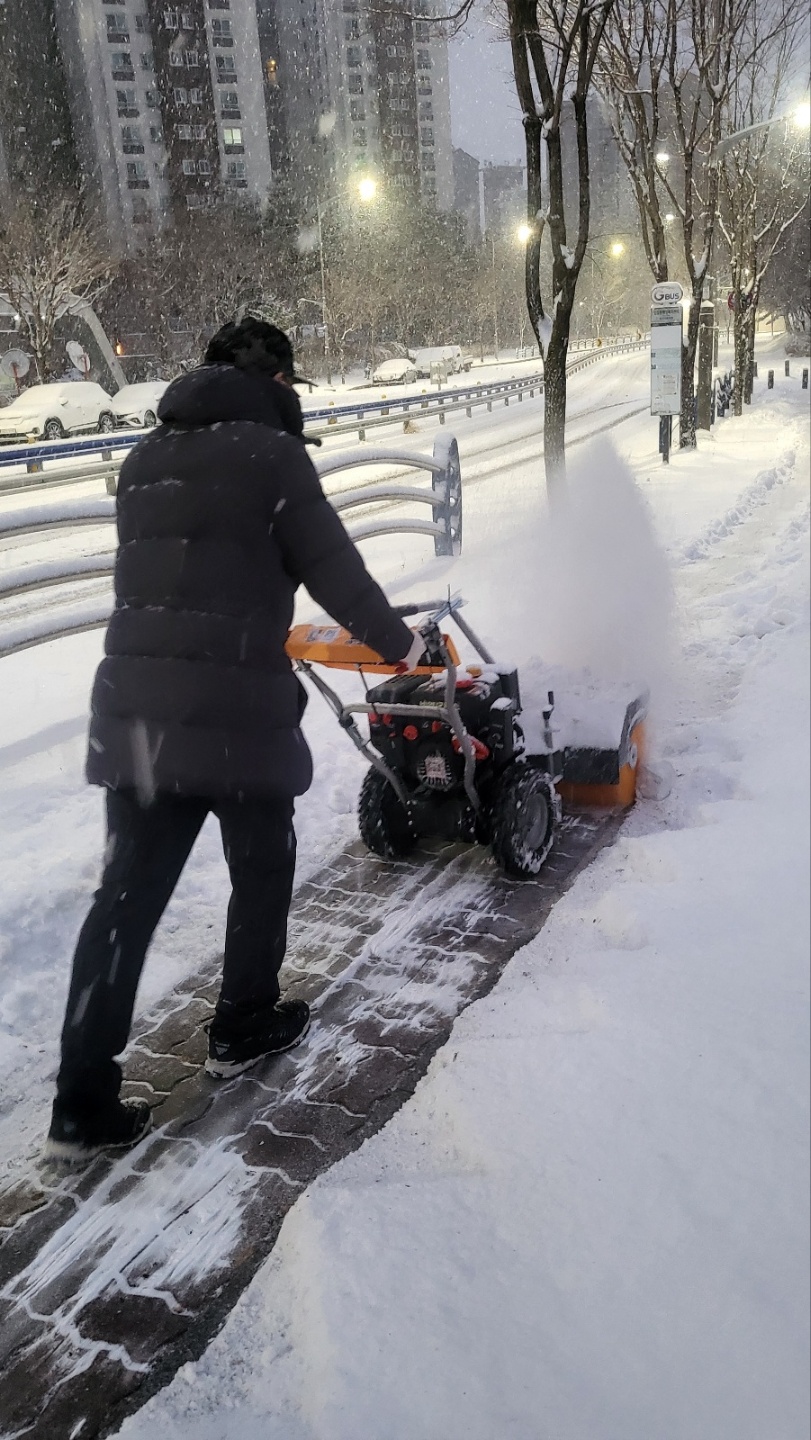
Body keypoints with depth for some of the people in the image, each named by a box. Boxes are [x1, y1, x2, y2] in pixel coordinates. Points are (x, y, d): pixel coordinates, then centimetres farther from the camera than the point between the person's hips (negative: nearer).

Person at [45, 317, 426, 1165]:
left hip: (134, 704, 6)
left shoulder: (144, 459, 16)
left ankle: (82, 1106, 10)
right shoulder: (270, 453, -5)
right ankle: (242, 1028, 33)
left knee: (127, 894, 8)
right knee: (261, 868, 17)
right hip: (236, 706, -6)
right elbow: (332, 569, -5)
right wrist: (396, 641, 12)